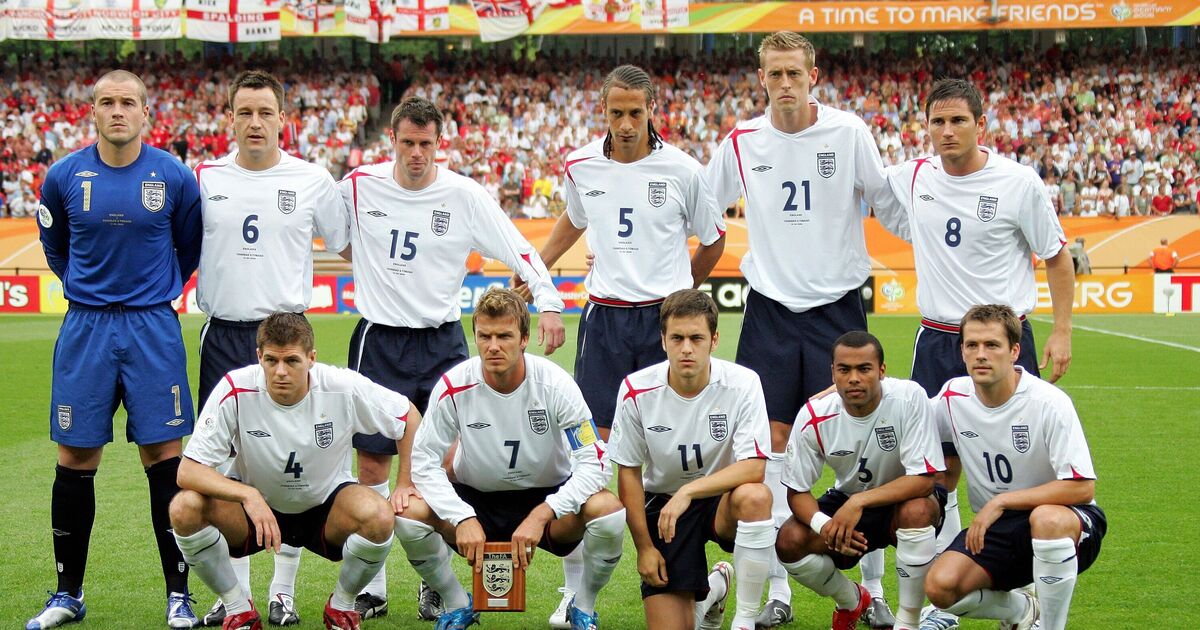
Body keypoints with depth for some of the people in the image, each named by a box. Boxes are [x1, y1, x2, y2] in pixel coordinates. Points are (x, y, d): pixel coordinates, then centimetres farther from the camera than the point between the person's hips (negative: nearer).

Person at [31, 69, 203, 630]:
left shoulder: (175, 177, -2)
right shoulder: (64, 176, 0)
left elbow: (189, 247, 13)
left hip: (153, 327, -1)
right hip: (85, 328, 1)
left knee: (164, 458, -3)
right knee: (75, 461, 4)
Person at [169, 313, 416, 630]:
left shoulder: (342, 387, -21)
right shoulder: (235, 390, -23)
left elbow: (410, 417, -3)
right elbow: (187, 472, -25)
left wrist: (405, 484, -9)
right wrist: (248, 495, -40)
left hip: (326, 508, 0)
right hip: (254, 505, 0)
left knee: (379, 516, -32)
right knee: (185, 508, -29)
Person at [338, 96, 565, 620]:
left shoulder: (464, 195, -5)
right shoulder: (359, 186, -3)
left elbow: (518, 248, -5)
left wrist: (548, 302, -14)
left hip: (442, 341, 0)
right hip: (378, 340, 1)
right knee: (372, 462, 1)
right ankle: (371, 588, 12)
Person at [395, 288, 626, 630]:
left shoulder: (555, 384, -19)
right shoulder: (454, 386, -17)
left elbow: (595, 461, -20)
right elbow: (424, 461, -13)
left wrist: (541, 515, -33)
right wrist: (463, 518, -30)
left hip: (547, 497, -1)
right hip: (475, 501, 1)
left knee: (609, 511, -31)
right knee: (409, 513, -28)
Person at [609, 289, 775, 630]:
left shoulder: (742, 384, -17)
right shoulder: (636, 391, -13)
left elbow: (754, 467, -25)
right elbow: (628, 472, -3)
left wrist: (689, 491, -34)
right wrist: (644, 547, -5)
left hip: (722, 500, -1)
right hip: (662, 504, 1)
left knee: (755, 496, -38)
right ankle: (710, 590, 31)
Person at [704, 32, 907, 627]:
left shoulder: (848, 131, -5)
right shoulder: (741, 143, 1)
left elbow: (891, 207, 4)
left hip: (838, 305, -2)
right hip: (770, 308, 2)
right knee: (772, 442, 0)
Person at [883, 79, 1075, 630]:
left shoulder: (1018, 183, -7)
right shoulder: (912, 178, 3)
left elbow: (1057, 257, 3)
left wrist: (1062, 331, -3)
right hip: (936, 341, 3)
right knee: (939, 471, 4)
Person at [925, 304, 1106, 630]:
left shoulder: (1049, 402, -18)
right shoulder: (953, 397, -4)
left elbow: (1082, 488, -21)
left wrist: (1001, 501, -23)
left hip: (1066, 521, -5)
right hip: (993, 529, 5)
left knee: (1046, 519, -41)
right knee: (940, 586, -22)